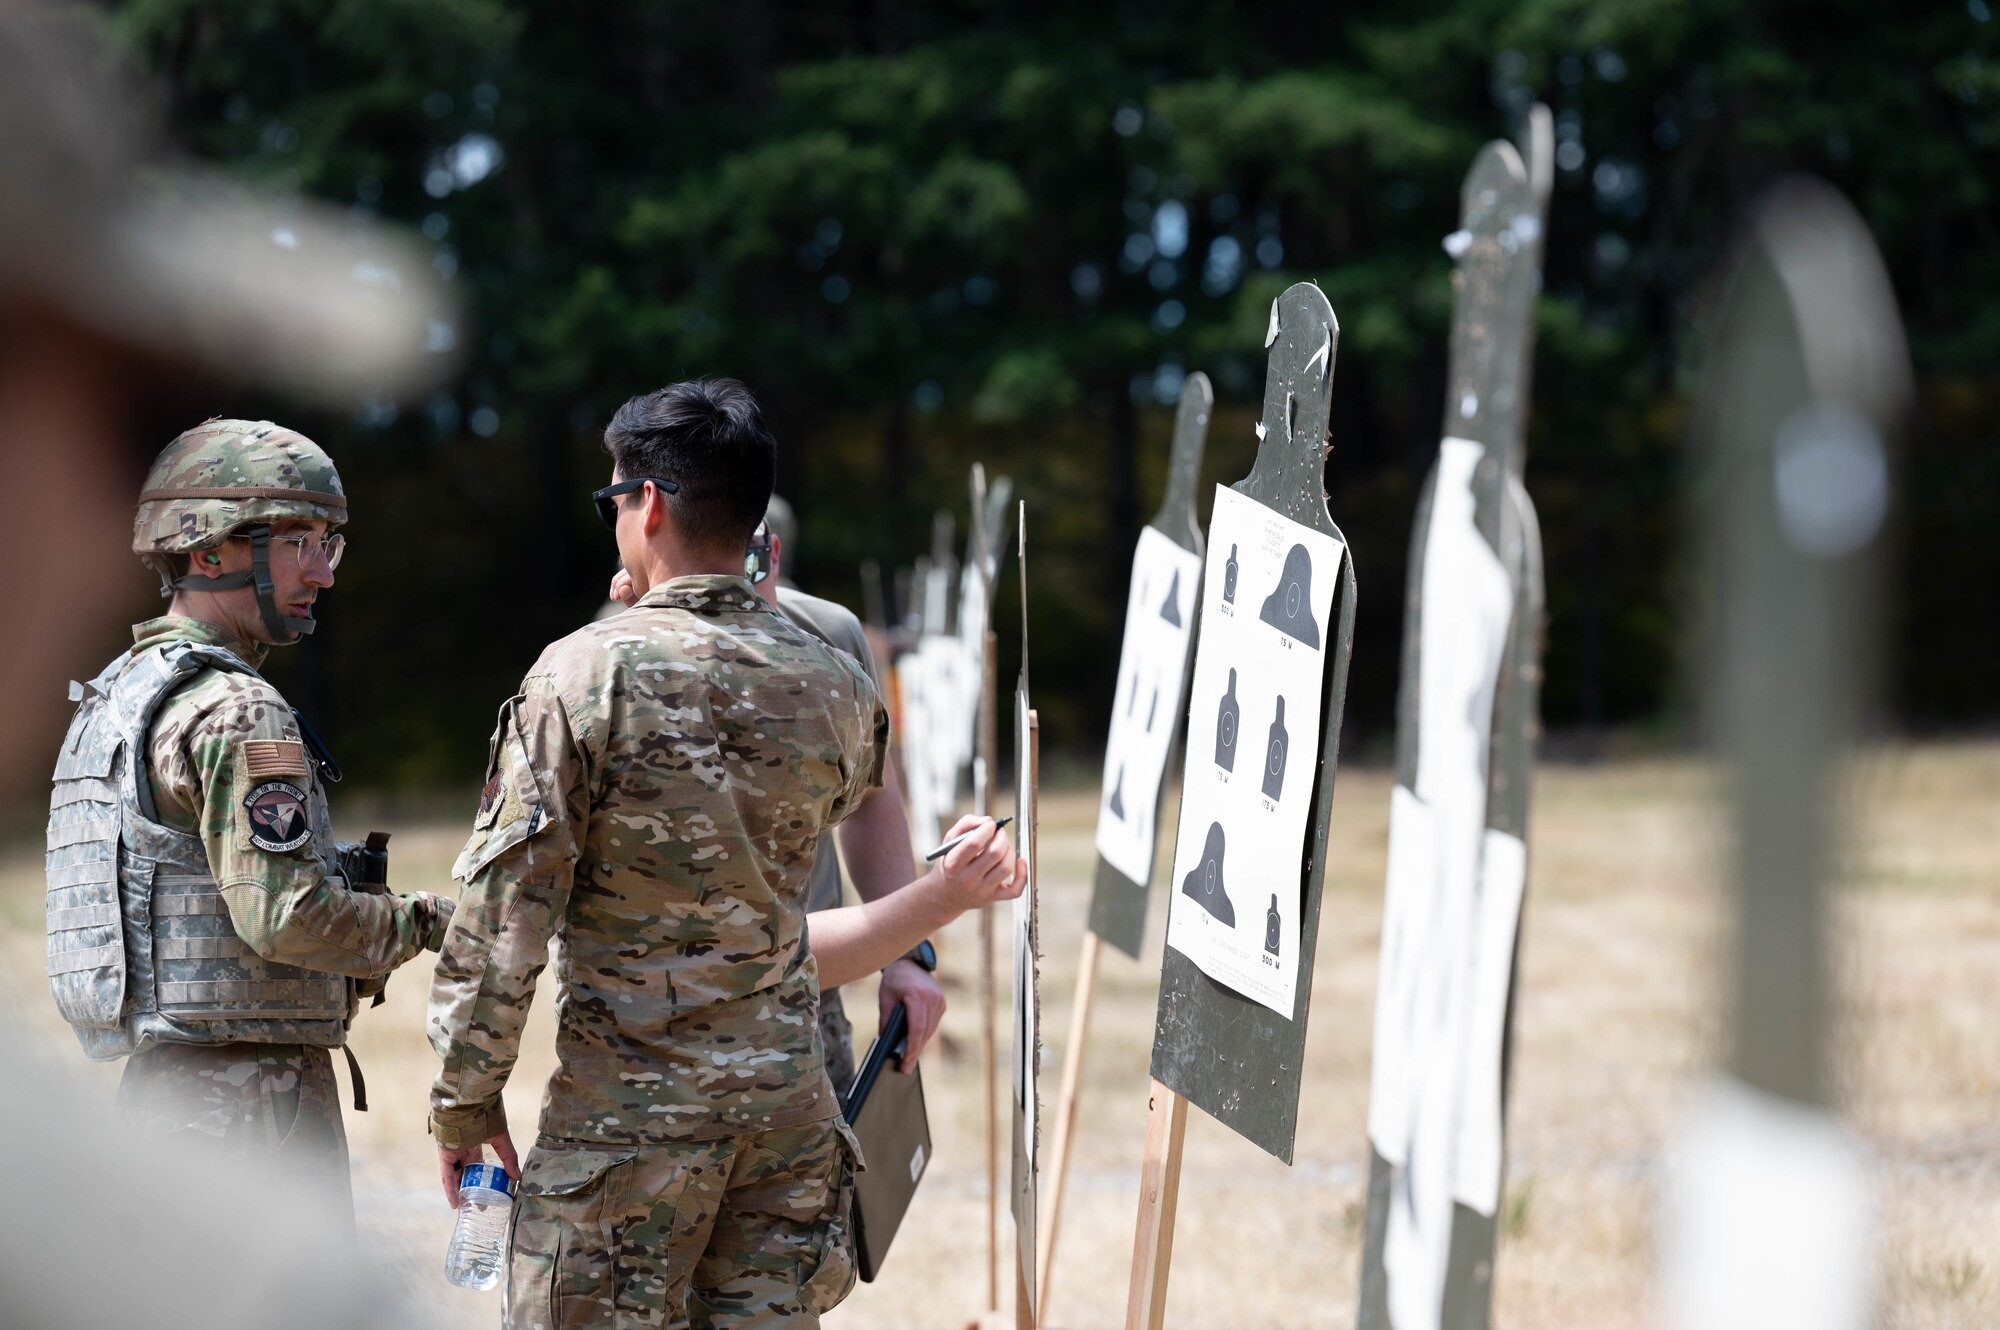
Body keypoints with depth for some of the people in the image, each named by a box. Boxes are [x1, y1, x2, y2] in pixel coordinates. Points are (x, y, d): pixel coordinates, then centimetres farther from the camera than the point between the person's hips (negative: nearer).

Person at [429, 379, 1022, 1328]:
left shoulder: (588, 672, -10)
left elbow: (507, 902, -10)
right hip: (788, 1102, 5)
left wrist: (464, 1098, -2)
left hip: (624, 1108, -5)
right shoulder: (834, 689, 4)